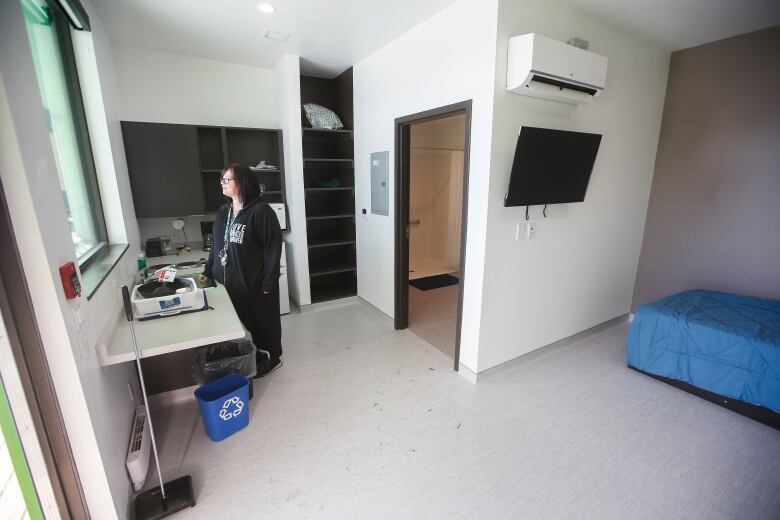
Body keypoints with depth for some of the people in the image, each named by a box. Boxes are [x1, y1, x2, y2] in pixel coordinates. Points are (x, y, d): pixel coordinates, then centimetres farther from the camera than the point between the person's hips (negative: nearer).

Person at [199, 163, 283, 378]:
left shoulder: (260, 210, -16)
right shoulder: (223, 212, 9)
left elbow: (273, 248, -18)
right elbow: (217, 245, 17)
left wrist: (268, 283, -19)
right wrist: (208, 271, 12)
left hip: (255, 282, -7)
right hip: (230, 282, 7)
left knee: (263, 319, 9)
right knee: (241, 320, 17)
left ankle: (272, 357, 29)